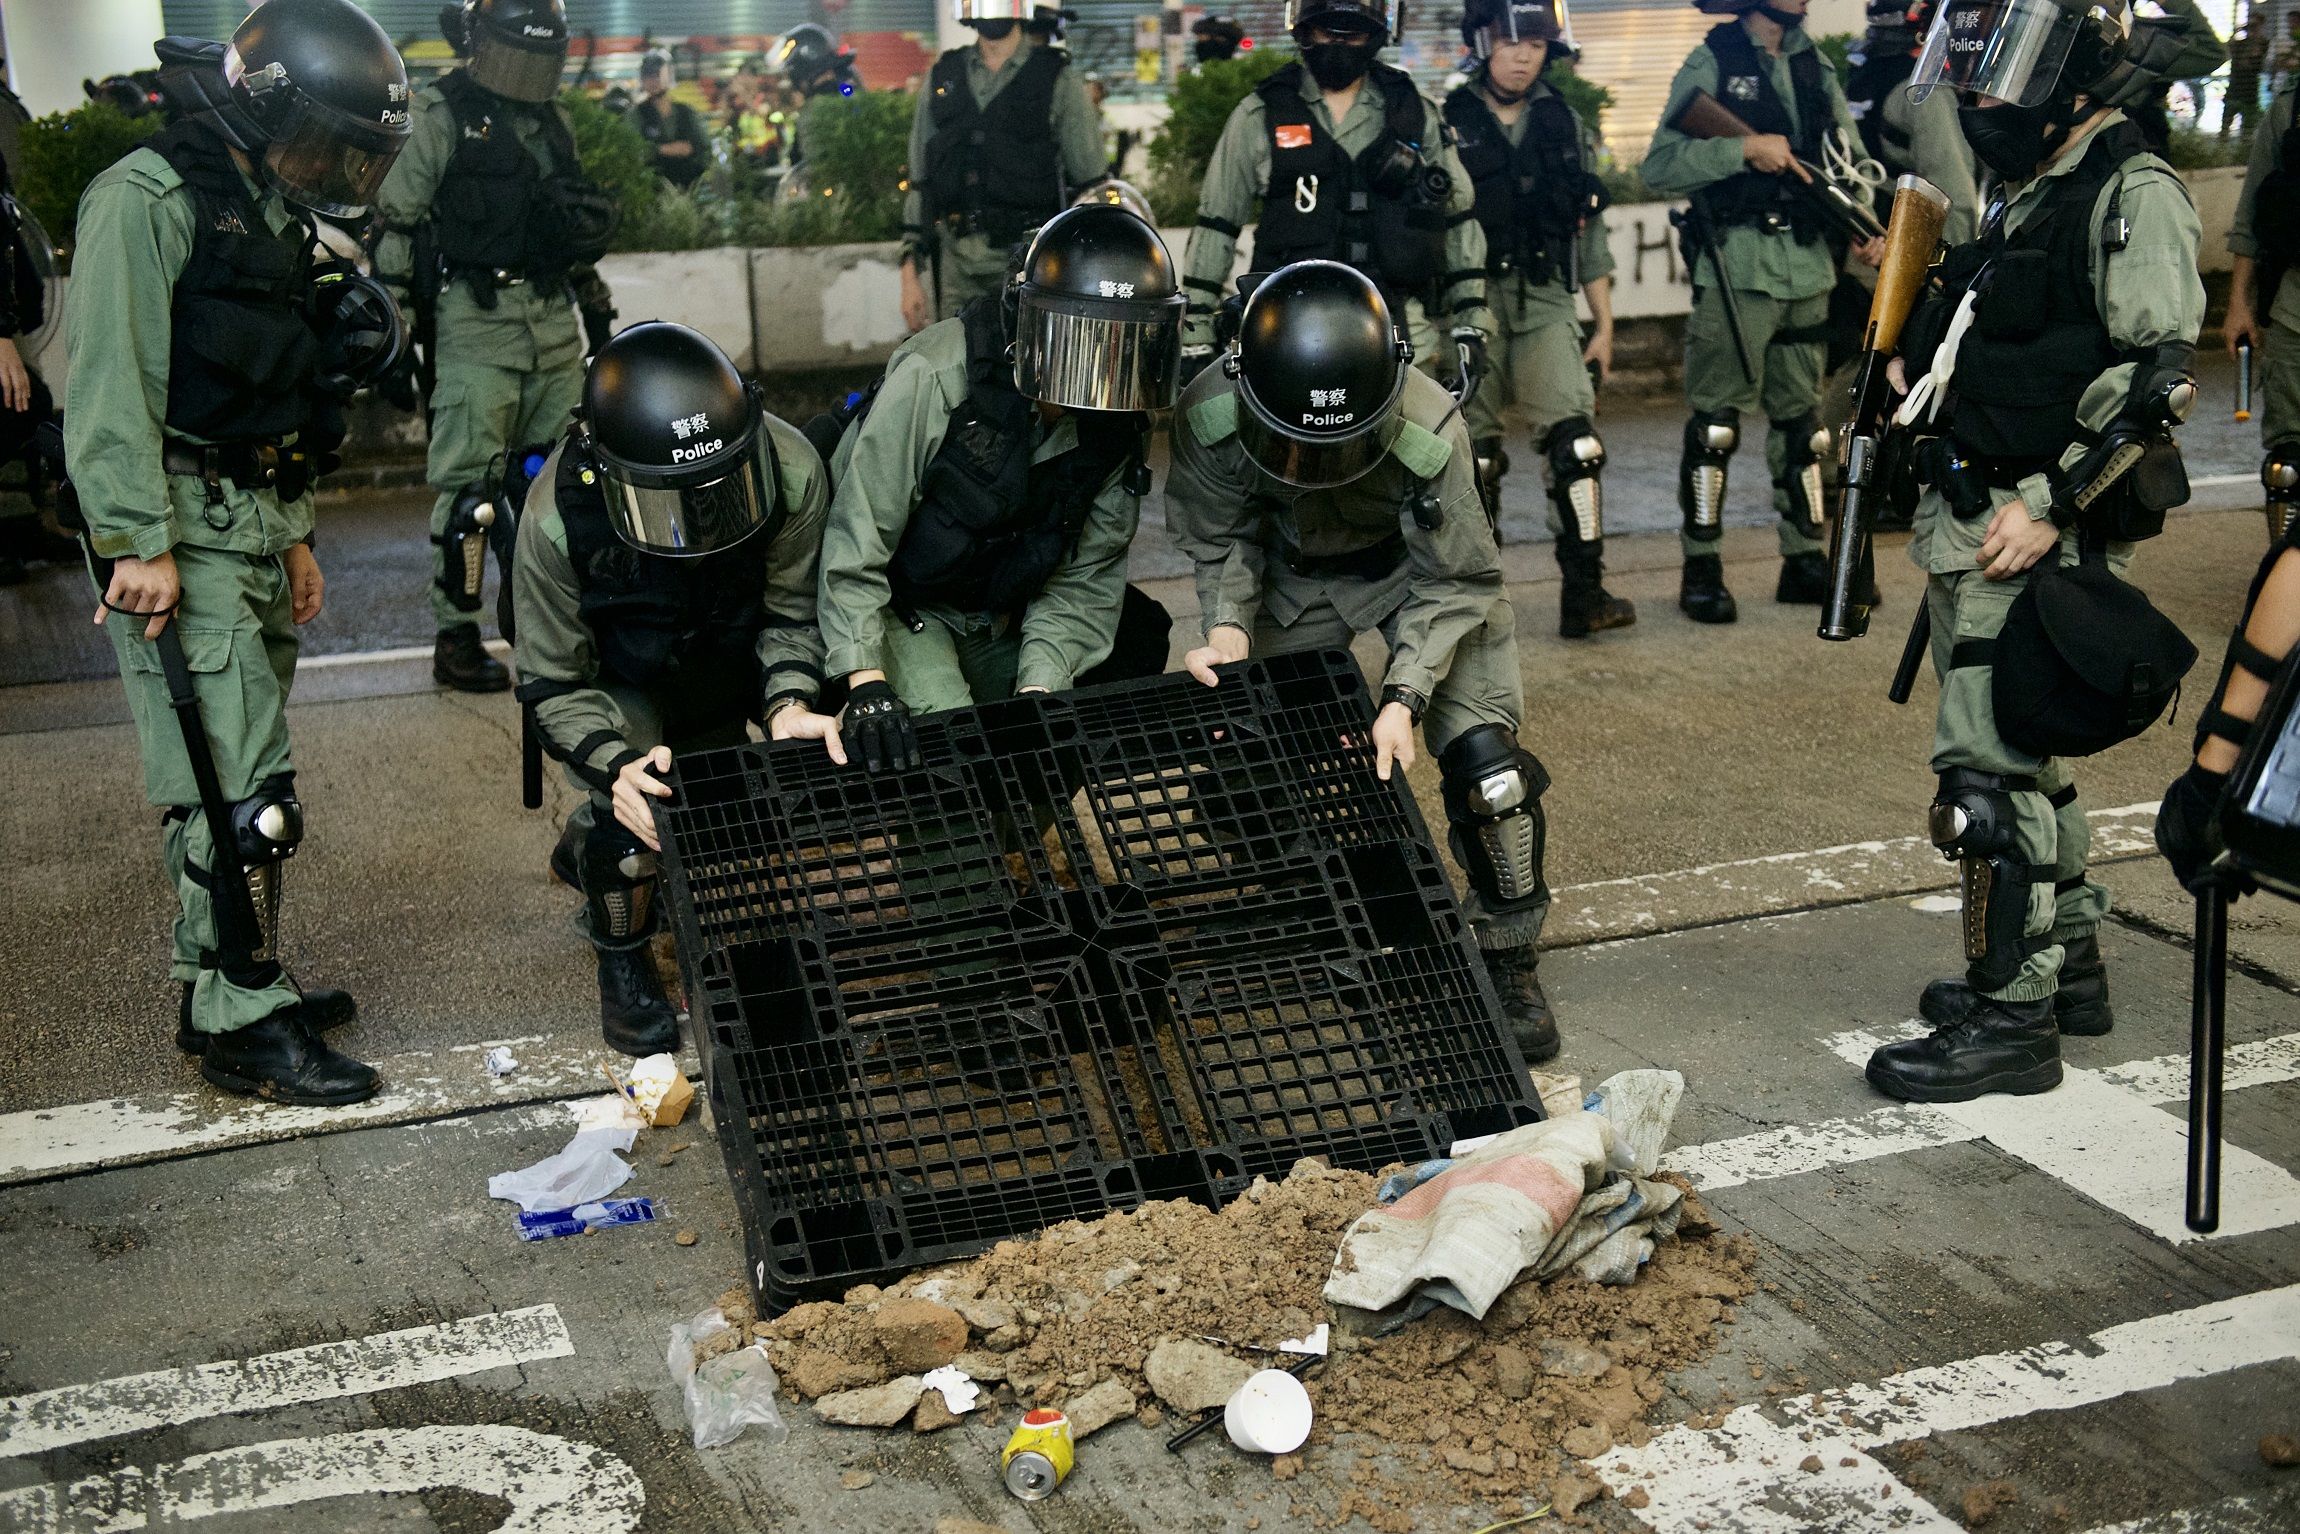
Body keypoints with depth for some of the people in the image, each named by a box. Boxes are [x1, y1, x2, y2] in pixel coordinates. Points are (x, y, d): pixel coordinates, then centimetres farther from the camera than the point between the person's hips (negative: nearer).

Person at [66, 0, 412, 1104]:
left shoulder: (271, 214, 20)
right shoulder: (148, 198, -9)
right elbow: (112, 380, -17)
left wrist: (293, 534, 23)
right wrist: (139, 543, -22)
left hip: (252, 523, 9)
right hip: (178, 530, -9)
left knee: (244, 770, 13)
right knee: (238, 785, -11)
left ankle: (233, 975, 23)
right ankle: (238, 1023, -5)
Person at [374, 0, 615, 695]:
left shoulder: (552, 120, 15)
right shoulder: (438, 116, -4)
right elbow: (395, 224, -6)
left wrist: (596, 304, 23)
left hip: (554, 318, 7)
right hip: (476, 322, -7)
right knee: (471, 486, -8)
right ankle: (455, 637, -1)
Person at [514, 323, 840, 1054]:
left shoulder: (791, 473, -31)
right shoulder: (557, 519, -35)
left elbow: (791, 610, -15)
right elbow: (553, 685, -23)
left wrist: (789, 705, -35)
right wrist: (619, 763, -42)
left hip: (726, 662, 4)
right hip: (615, 683, -3)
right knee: (635, 813, -28)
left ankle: (589, 839, 36)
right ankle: (621, 963, 3)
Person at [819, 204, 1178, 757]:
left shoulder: (1121, 422, -10)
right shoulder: (935, 378, -27)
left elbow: (1083, 580, -6)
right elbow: (857, 540, -25)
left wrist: (1037, 689, -21)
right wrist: (867, 685, -34)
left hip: (1000, 620, 5)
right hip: (897, 605, -5)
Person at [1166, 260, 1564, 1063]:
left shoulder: (1427, 431, -38)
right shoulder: (1208, 419, -31)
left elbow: (1452, 585, -24)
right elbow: (1221, 542, -11)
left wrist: (1404, 696, -34)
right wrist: (1227, 626, -30)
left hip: (1419, 568, -2)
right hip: (1292, 572, 2)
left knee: (1482, 755, -12)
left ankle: (1508, 960, 8)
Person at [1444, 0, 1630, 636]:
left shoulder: (1565, 125, 11)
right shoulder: (1445, 125, 1)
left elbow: (1589, 230, 14)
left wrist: (1605, 324, 12)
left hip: (1546, 304, 2)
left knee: (1575, 441, -12)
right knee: (1474, 458, 2)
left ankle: (1584, 594, -10)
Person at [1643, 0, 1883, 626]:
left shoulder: (1815, 64, 13)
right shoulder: (1711, 65, -3)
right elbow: (1659, 165, -11)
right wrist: (1745, 147, -19)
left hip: (1809, 266, 6)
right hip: (1738, 267, -6)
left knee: (1801, 420, 11)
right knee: (1716, 423, -4)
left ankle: (1805, 562, 20)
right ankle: (1701, 569, 4)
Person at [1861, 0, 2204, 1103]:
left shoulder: (2131, 193, -12)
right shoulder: (2028, 191, 16)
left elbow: (2156, 374, -19)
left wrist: (2055, 503, -22)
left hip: (2037, 533, -10)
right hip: (1972, 520, 10)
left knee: (1988, 773, -8)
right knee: (2020, 755, 18)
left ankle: (2011, 1019, 2)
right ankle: (2068, 964, 31)